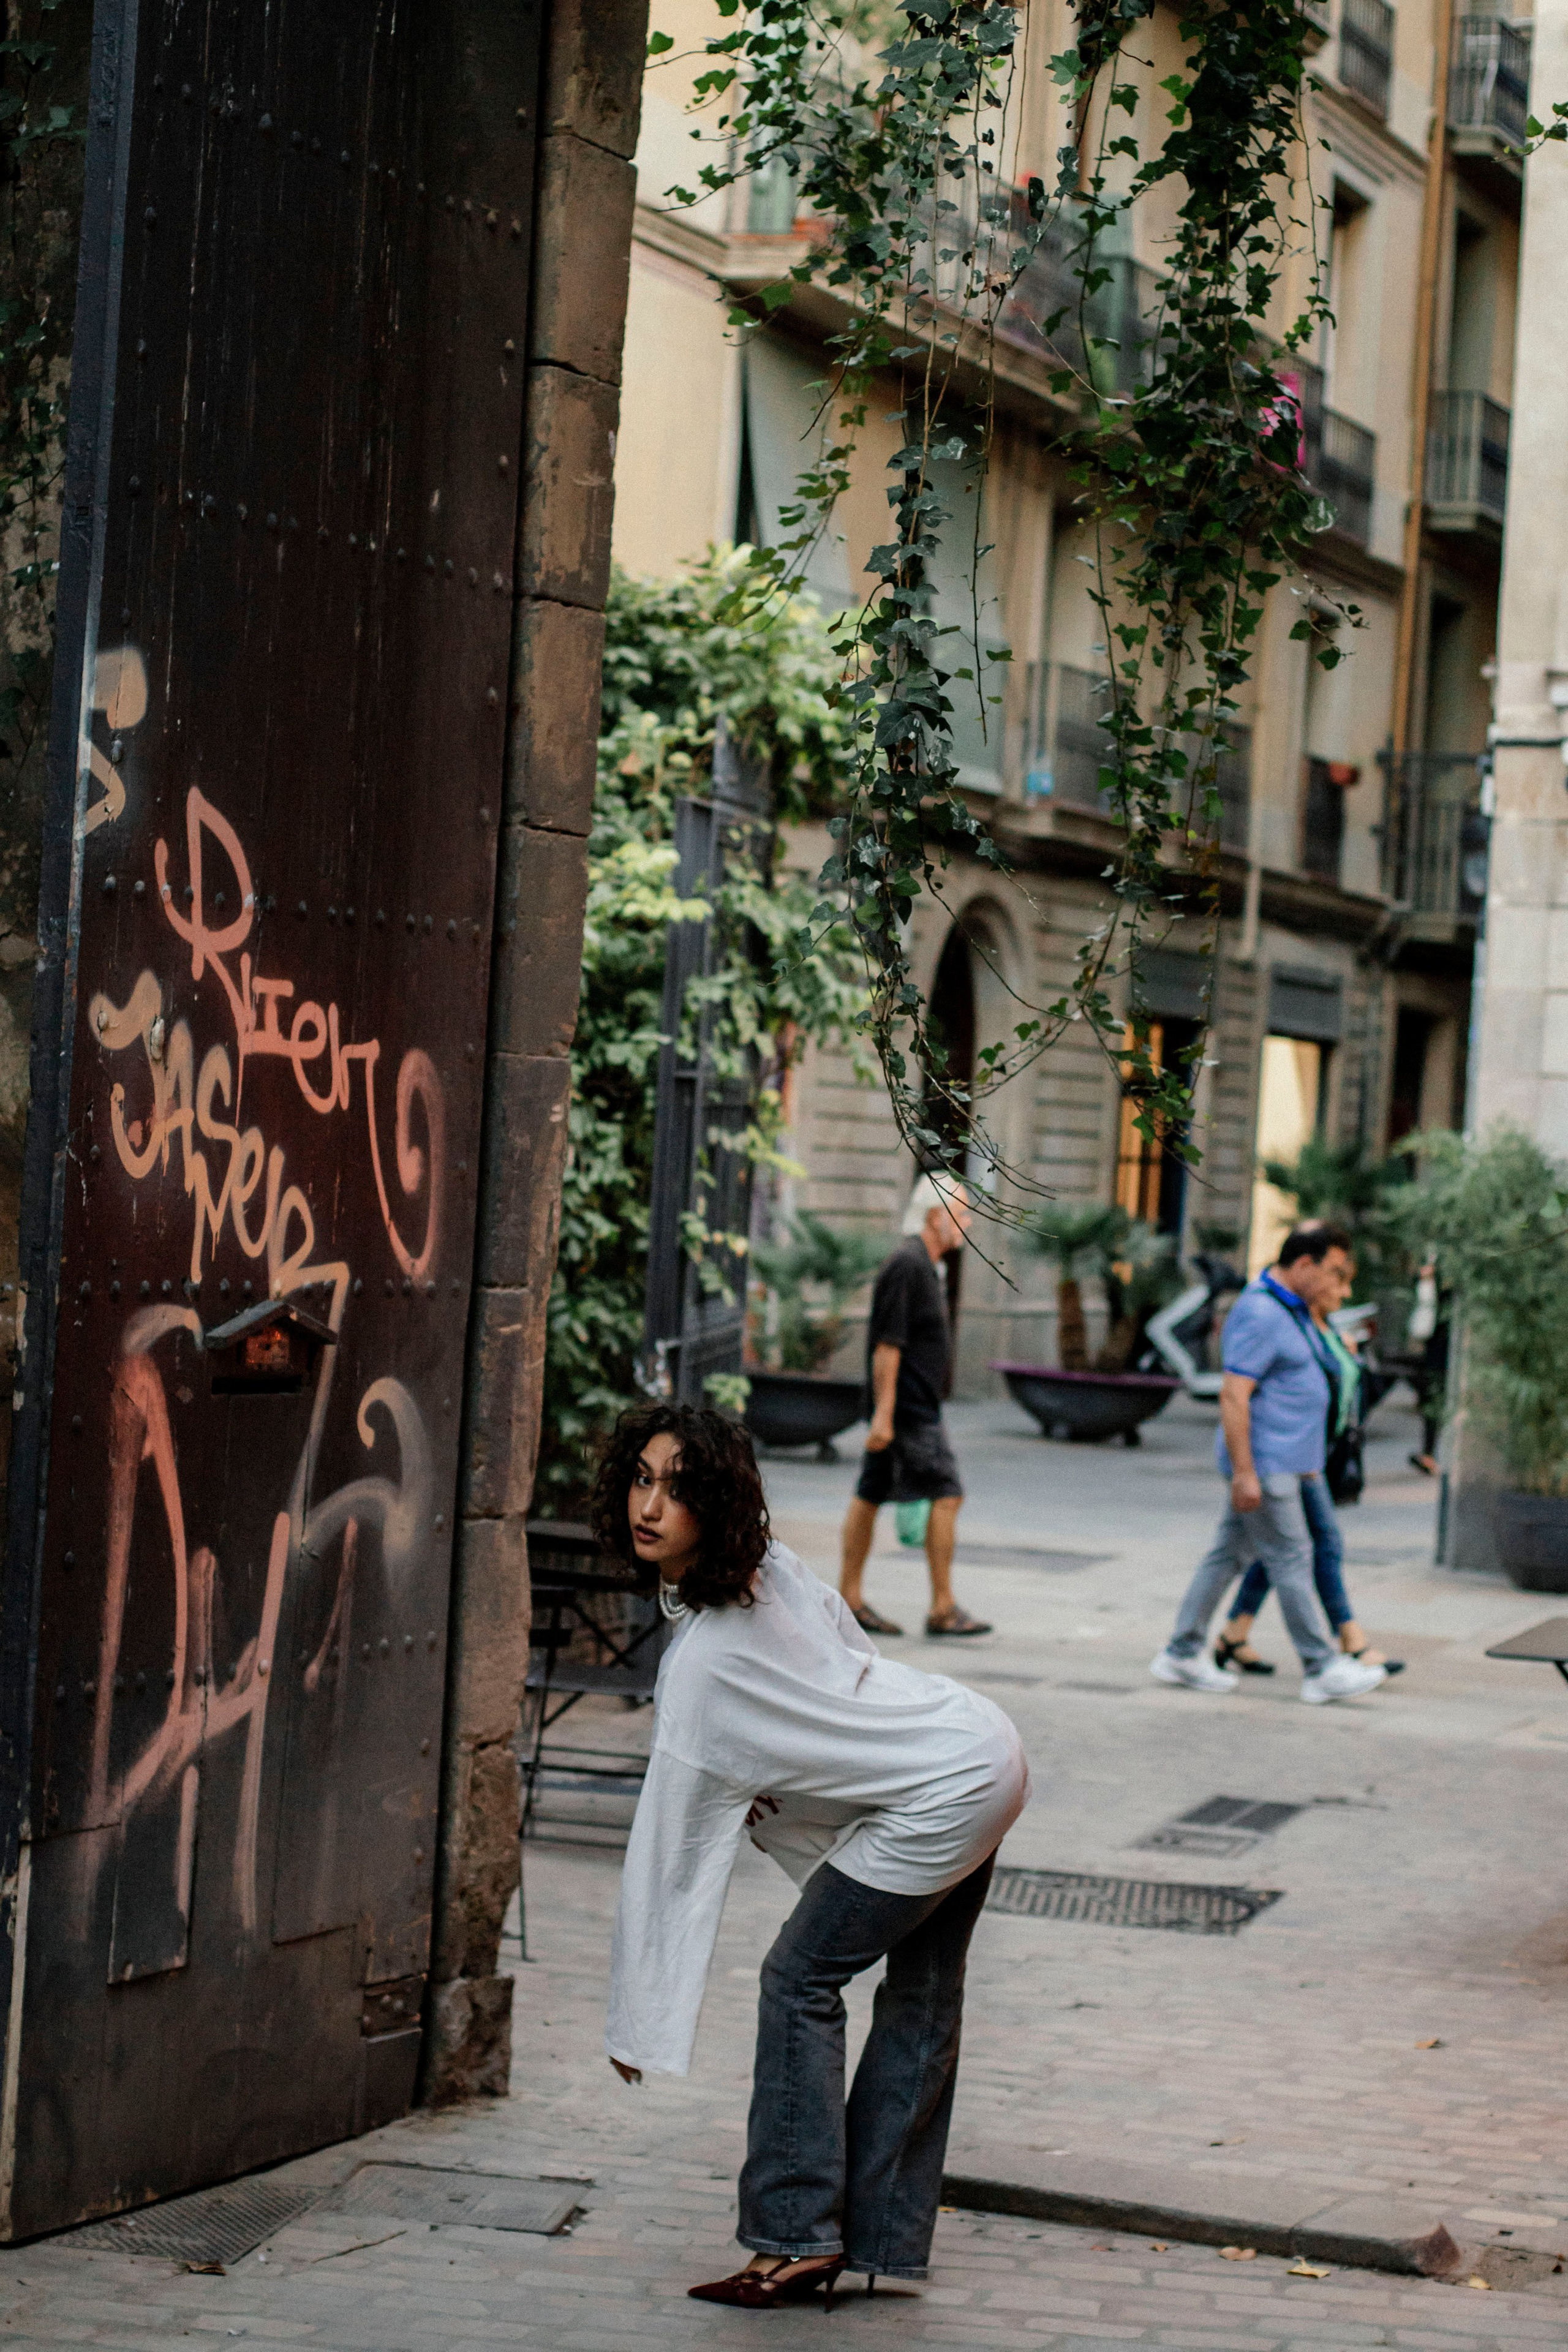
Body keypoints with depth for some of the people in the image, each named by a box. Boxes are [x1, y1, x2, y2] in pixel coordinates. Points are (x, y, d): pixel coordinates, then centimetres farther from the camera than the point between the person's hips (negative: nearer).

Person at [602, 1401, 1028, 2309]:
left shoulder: (706, 1663, -25)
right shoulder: (770, 1562, -5)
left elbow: (672, 1855, -20)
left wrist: (639, 2026, -13)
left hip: (943, 1794, -9)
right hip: (978, 1750, 9)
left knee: (801, 1979, -4)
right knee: (919, 2002, 12)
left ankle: (799, 2238, -2)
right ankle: (884, 2242, 19)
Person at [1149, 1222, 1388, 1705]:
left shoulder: (1291, 1309, 14)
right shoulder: (1260, 1315, -19)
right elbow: (1234, 1396, -22)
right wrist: (1244, 1473, -24)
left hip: (1279, 1461, 10)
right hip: (1264, 1462, -10)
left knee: (1229, 1554, 12)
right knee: (1291, 1561, -5)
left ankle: (1182, 1655, 16)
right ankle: (1321, 1670, 0)